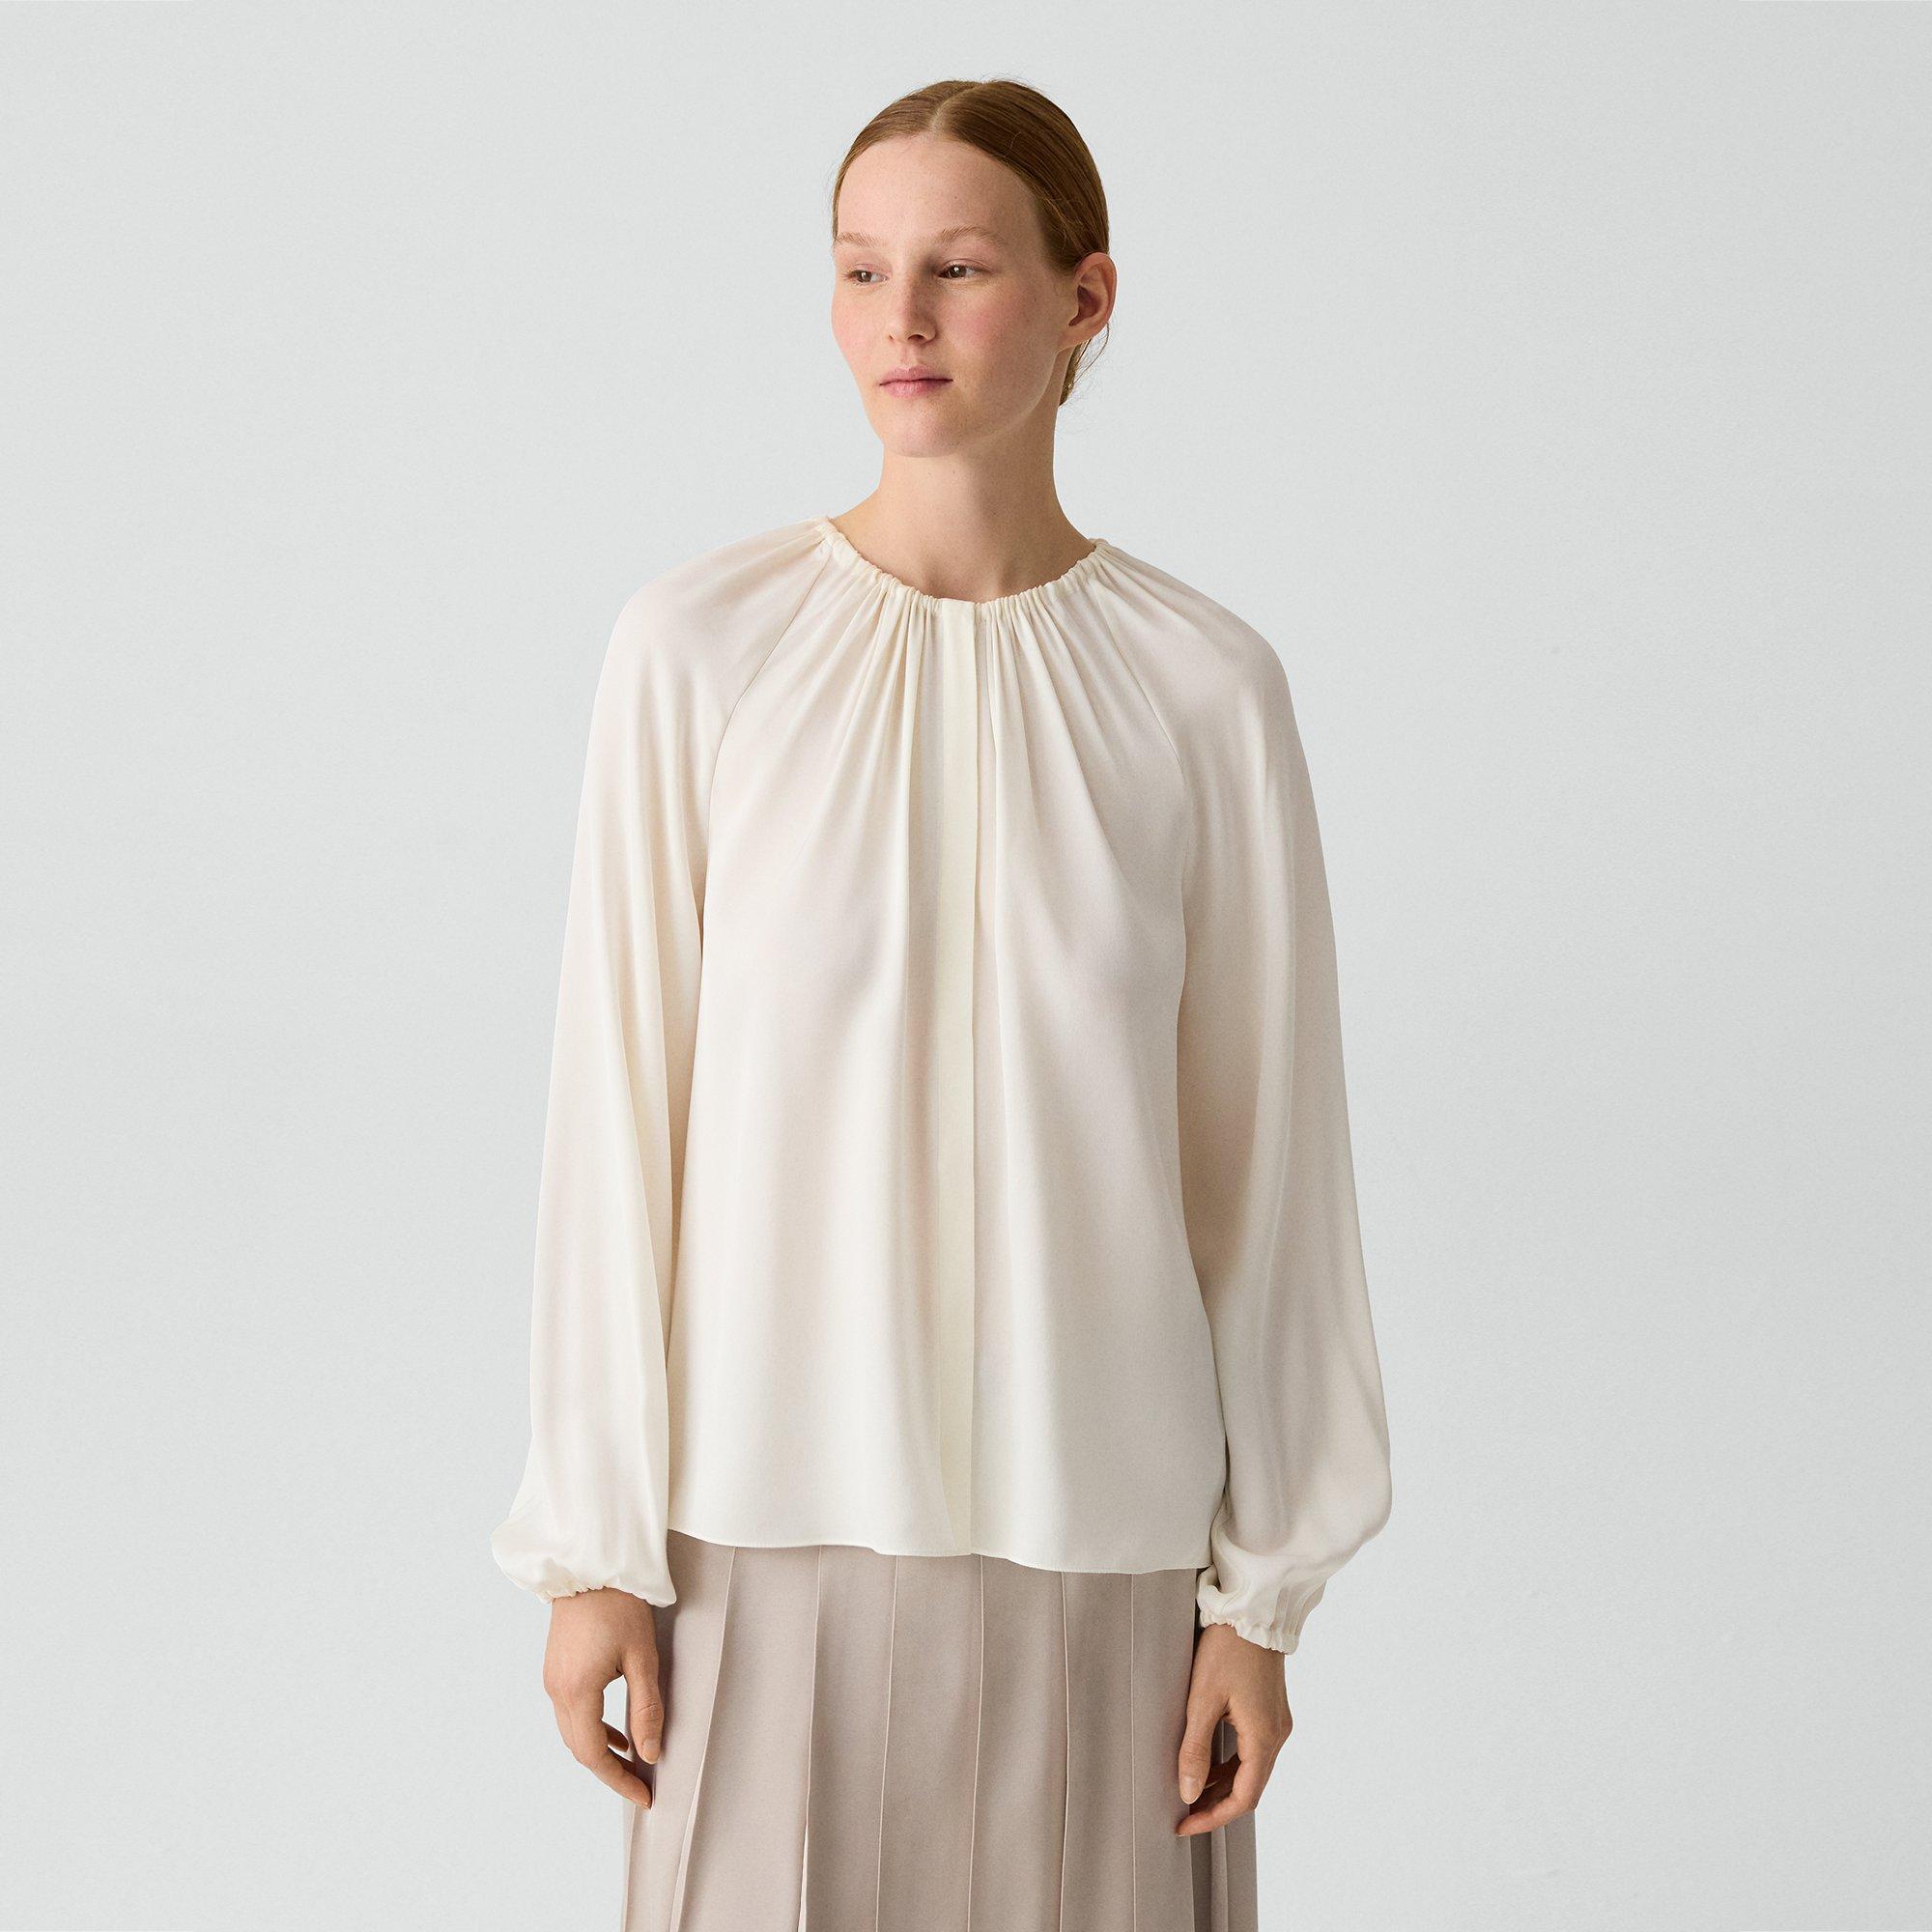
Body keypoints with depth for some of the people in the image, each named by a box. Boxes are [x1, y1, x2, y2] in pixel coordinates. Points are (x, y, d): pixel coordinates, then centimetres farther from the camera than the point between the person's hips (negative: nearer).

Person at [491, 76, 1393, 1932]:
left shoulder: (1206, 684, -3)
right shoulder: (701, 645, -5)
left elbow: (1264, 1151, 1)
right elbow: (616, 1107, -3)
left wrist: (1263, 1586, 2)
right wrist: (592, 1542, -3)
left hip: (1096, 1516, 1)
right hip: (779, 1502, 0)